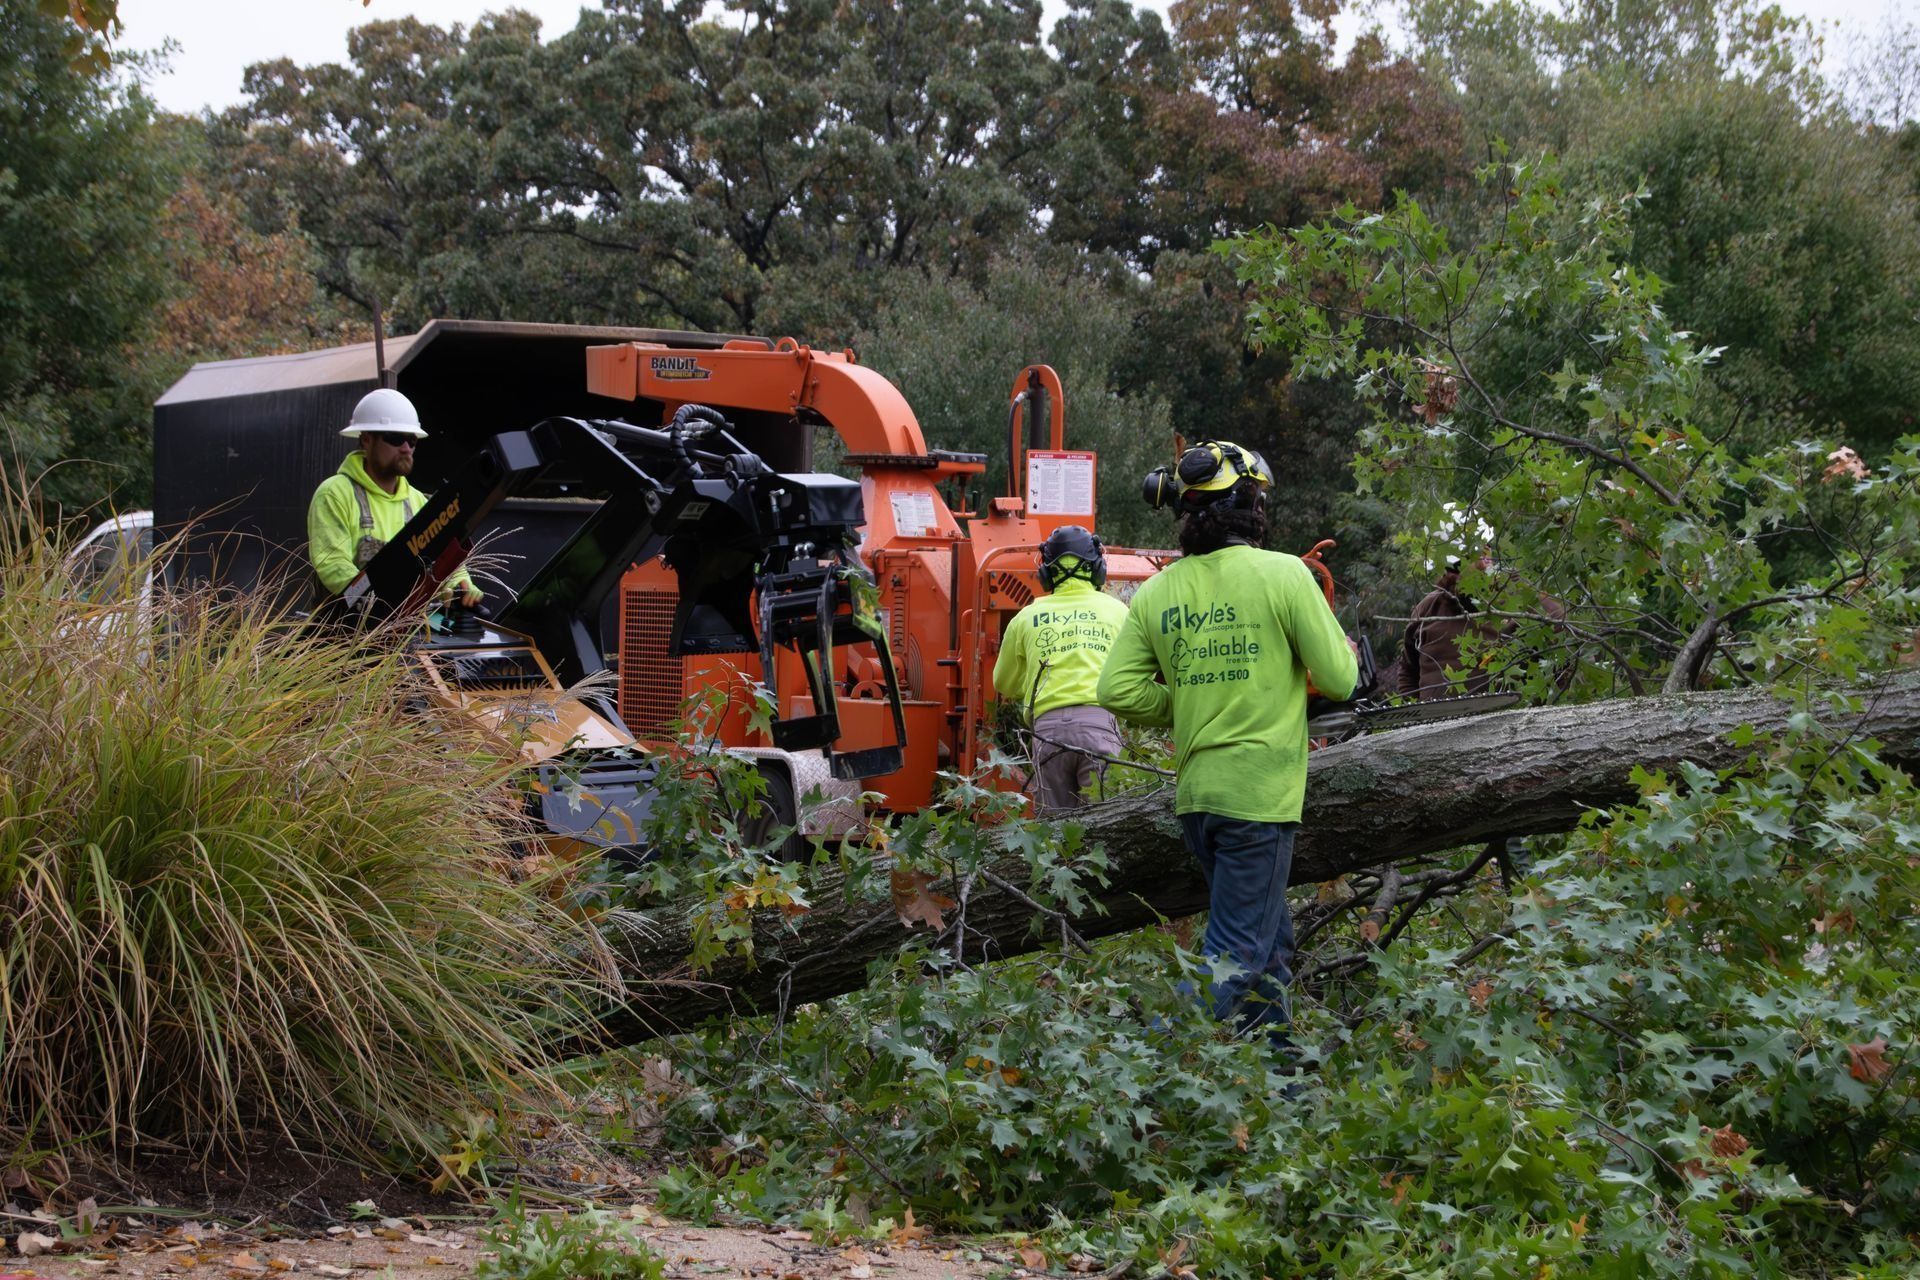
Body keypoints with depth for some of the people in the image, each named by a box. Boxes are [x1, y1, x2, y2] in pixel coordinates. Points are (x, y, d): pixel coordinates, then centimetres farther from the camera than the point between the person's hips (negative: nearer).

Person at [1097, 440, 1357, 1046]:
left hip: (1194, 791, 6)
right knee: (1236, 955, -2)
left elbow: (1118, 690, 0)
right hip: (1260, 792, -6)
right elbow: (1338, 679, -6)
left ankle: (1272, 1050, 28)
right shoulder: (1284, 574, -9)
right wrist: (1345, 655, 17)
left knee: (1270, 943, 22)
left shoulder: (1156, 592, 4)